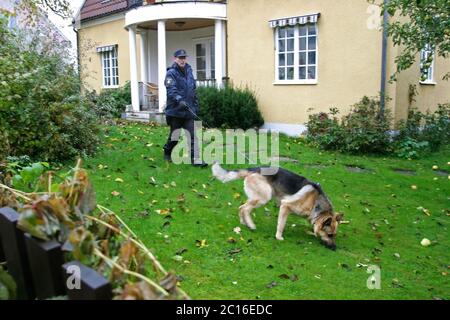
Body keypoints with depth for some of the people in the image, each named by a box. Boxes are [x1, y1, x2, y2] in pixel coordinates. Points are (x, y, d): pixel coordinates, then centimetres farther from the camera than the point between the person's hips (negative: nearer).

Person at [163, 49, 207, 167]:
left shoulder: (189, 72, 13)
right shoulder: (171, 73, -8)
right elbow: (171, 90, -22)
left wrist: (195, 105, 16)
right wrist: (179, 100, -38)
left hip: (188, 110, 5)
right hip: (175, 110, -5)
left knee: (193, 134, -3)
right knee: (174, 135, 8)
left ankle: (195, 159, -4)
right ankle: (167, 153, 33)